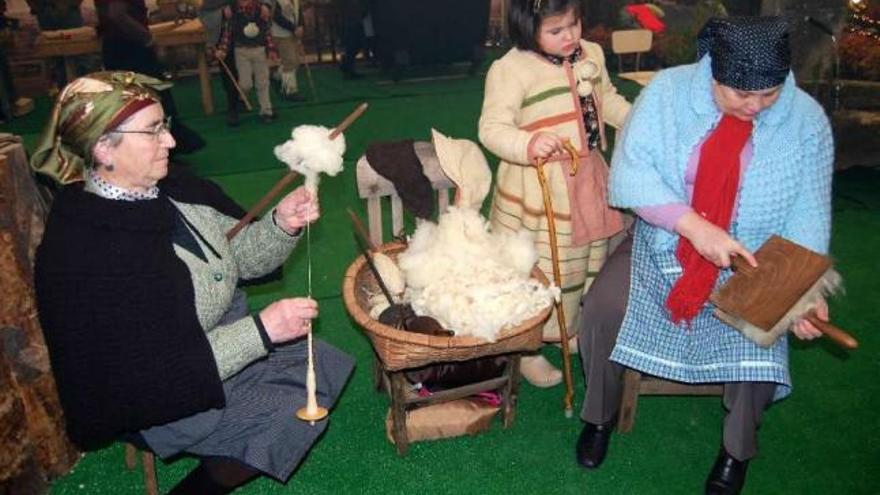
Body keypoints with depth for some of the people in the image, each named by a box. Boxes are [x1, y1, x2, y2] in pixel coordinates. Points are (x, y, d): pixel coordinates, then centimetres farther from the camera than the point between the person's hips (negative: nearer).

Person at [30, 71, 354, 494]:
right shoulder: (80, 254, -29)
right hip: (154, 400, -7)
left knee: (327, 368, 3)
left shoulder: (175, 192, -8)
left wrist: (281, 224, -17)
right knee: (295, 416, -15)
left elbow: (241, 257, 3)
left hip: (222, 337, 8)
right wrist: (260, 330, -30)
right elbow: (151, 371, -27)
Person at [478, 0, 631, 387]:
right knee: (537, 271, 2)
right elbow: (492, 129, -24)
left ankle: (574, 329, 45)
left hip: (588, 180, 8)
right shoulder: (510, 69, -18)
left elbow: (607, 99, 22)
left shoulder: (592, 55, 5)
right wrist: (528, 144, -42)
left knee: (587, 260, 22)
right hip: (538, 189, -7)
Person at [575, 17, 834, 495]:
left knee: (760, 343, -22)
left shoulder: (806, 119, -9)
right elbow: (630, 172, -18)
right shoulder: (668, 90, -13)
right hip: (661, 243, 0)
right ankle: (600, 415, 8)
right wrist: (693, 225, -30)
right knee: (602, 308, -22)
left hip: (752, 260, 1)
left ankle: (737, 451, 10)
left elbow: (808, 213, -6)